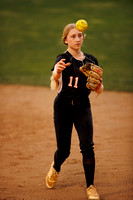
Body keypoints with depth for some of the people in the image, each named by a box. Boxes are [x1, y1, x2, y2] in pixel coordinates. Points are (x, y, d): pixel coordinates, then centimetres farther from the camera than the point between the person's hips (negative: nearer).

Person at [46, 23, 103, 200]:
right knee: (64, 150, 2)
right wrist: (56, 74, -53)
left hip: (83, 107, 3)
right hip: (63, 106, -3)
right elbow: (56, 85, -30)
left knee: (87, 146, -12)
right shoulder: (63, 59, -10)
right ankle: (55, 168, 38)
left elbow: (99, 91, 6)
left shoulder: (91, 60, 5)